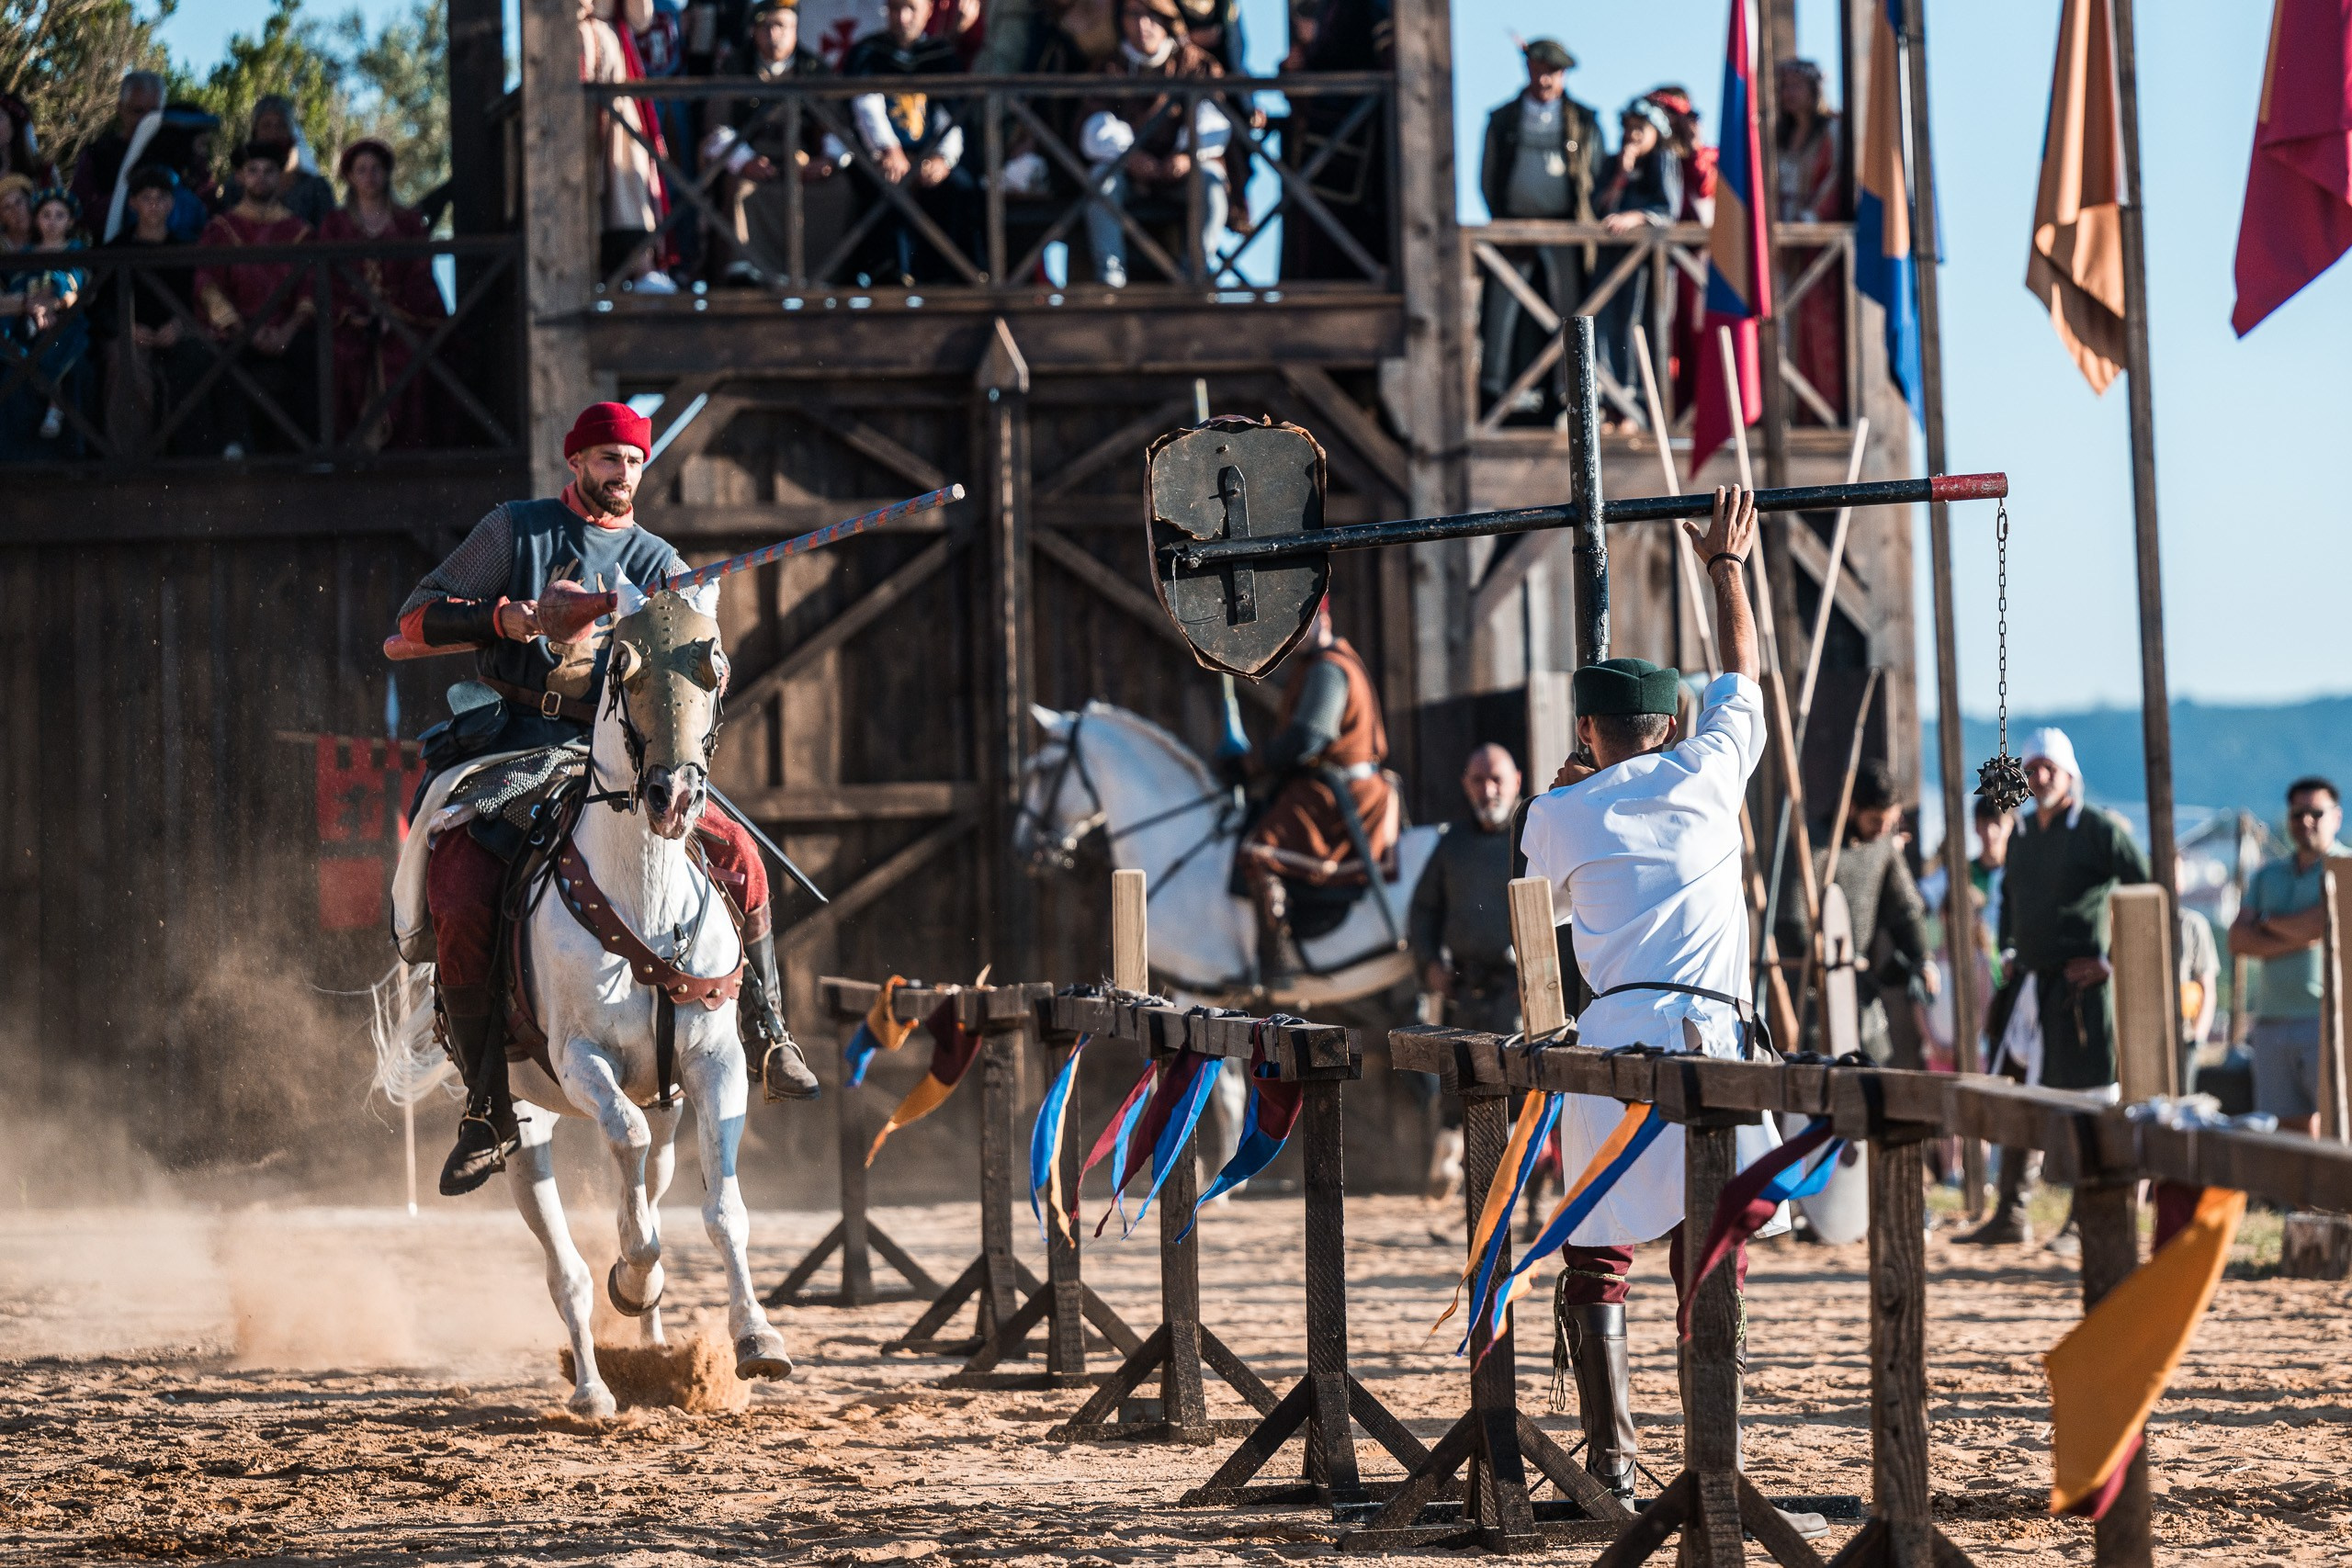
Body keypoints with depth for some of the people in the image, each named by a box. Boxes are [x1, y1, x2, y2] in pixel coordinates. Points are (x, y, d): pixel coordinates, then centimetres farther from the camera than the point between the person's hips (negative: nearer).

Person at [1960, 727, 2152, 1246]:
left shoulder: (2102, 829, -8)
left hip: (2079, 985, -7)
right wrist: (2007, 951, 18)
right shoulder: (2023, 833, 13)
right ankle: (2010, 1213, 15)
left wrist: (2112, 960, -12)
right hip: (2029, 983, 7)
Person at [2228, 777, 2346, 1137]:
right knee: (2291, 1130, 1)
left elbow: (2322, 924, -14)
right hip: (2274, 1022, 5)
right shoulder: (2267, 877, 19)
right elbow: (2238, 940, 7)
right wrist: (2298, 938, -7)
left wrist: (2269, 922, 4)